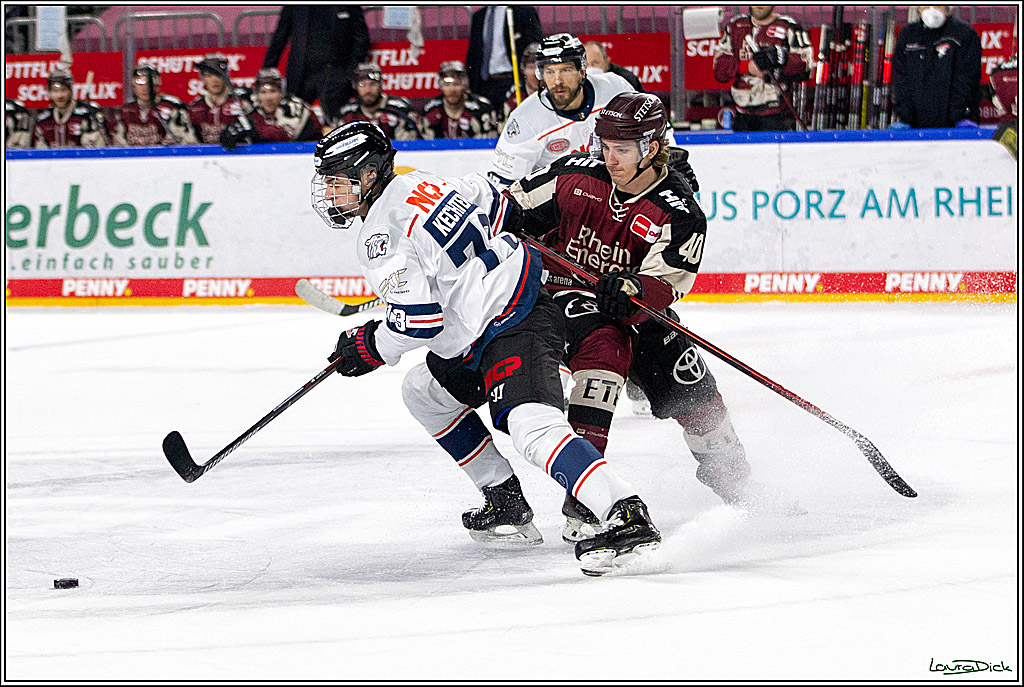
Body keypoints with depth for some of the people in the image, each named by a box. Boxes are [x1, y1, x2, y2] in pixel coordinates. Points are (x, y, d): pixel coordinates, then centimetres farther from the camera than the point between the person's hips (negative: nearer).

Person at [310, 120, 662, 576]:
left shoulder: (381, 234, -16)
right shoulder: (420, 184, 12)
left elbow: (419, 318, -21)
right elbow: (494, 204, 24)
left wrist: (371, 347, -4)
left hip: (513, 329, -11)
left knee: (532, 428, -29)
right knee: (424, 393, 25)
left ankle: (629, 519, -44)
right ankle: (506, 503, 26)